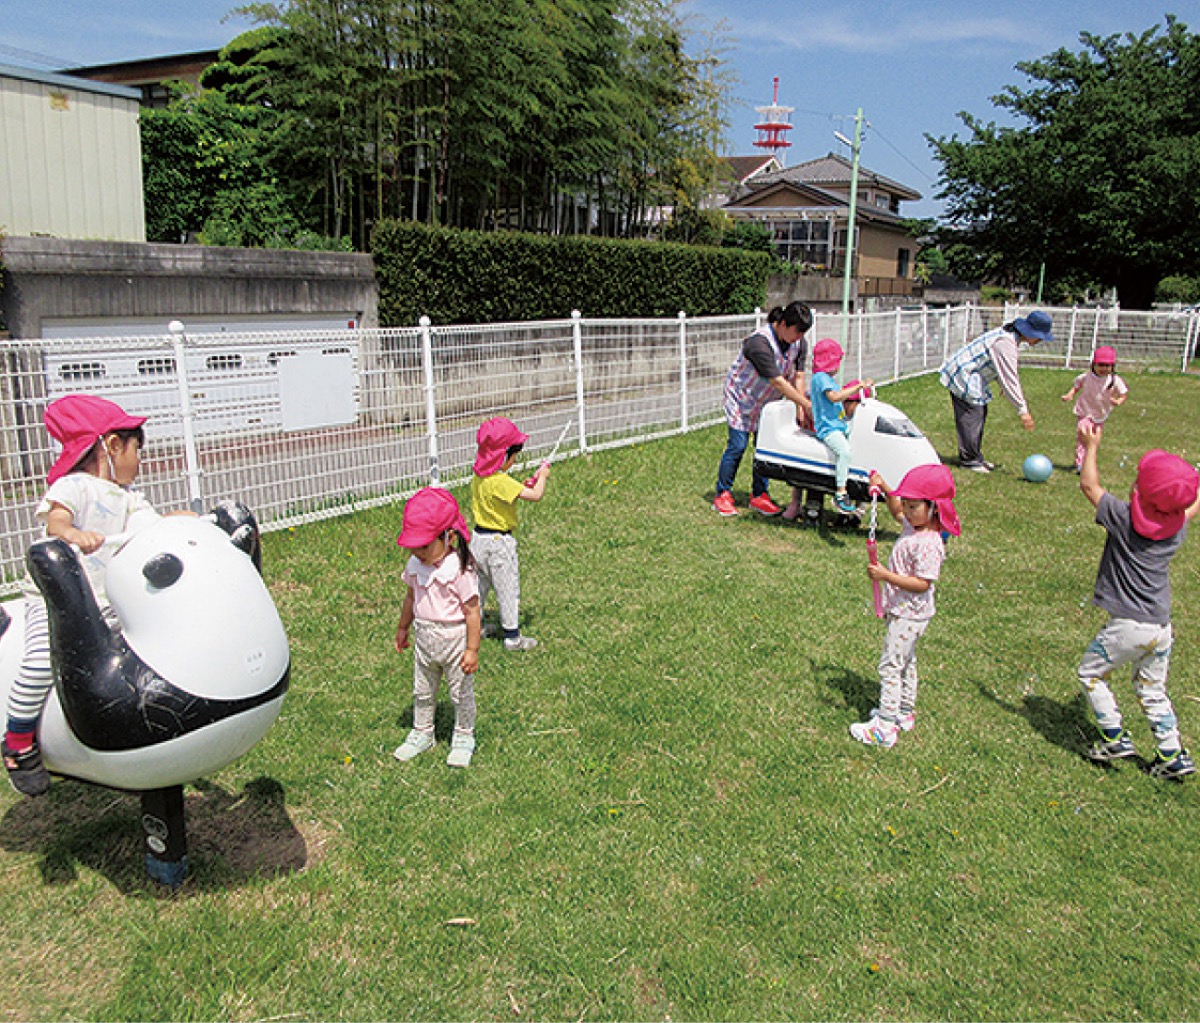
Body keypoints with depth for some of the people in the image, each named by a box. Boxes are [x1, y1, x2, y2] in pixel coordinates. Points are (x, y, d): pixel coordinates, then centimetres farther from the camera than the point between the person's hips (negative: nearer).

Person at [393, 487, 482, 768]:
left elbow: (472, 610, -20)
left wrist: (472, 650, -19)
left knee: (462, 693, 11)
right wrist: (403, 628, 23)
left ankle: (463, 738, 32)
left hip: (454, 639, -6)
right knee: (422, 692, 20)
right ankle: (422, 734, 40)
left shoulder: (460, 569, -24)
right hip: (424, 637, 6)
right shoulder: (415, 565, -4)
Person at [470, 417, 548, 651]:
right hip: (499, 542, -8)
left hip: (479, 538, 8)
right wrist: (542, 476, -10)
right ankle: (512, 636, 16)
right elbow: (536, 495, -28)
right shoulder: (501, 481, -26)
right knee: (508, 588, 6)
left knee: (479, 584, 21)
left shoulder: (478, 477, 1)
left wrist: (523, 486, 4)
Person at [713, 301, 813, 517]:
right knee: (738, 445, -8)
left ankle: (759, 495, 14)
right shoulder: (760, 342, -33)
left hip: (767, 401, 6)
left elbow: (798, 376, -8)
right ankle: (722, 495, 4)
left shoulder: (800, 343, -10)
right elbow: (777, 381, -33)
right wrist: (806, 404, -31)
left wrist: (800, 409, -18)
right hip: (741, 396, -6)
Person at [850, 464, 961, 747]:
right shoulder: (913, 526, 2)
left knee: (891, 665, -5)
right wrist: (885, 490, 10)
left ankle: (885, 726, 0)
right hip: (903, 611, 10)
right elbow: (897, 512, 24)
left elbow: (922, 584, -29)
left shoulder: (928, 544, -26)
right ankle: (905, 712, 37)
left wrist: (886, 575, -31)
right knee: (905, 661, 22)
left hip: (909, 616, -10)